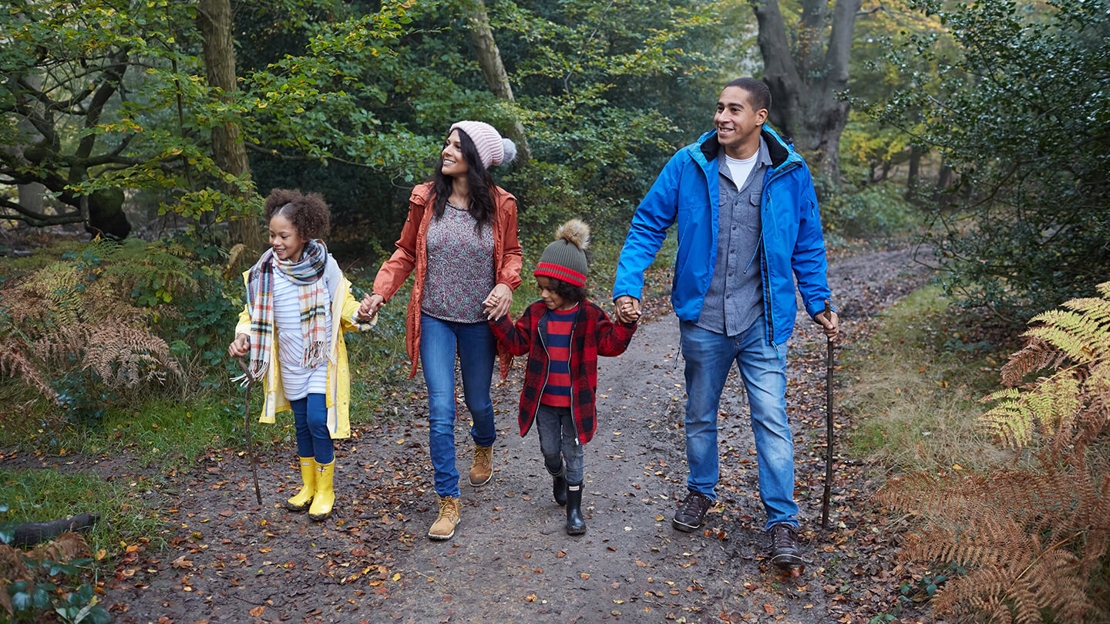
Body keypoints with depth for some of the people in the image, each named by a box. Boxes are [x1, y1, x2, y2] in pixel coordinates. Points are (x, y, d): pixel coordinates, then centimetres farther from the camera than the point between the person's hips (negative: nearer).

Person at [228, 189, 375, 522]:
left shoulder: (325, 265, -9)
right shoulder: (265, 271, -3)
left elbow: (343, 306, 1)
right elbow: (254, 311, 8)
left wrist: (359, 316, -20)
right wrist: (243, 336, -10)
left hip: (322, 358, -3)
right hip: (290, 361, 3)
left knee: (317, 421, -8)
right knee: (302, 423, 11)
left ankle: (325, 491, 10)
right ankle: (308, 487, 29)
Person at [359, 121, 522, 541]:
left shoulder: (500, 205, -6)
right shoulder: (426, 199, -4)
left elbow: (511, 252, 7)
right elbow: (406, 253, 5)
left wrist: (507, 284, -13)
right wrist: (379, 292, -7)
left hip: (478, 320, 0)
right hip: (435, 319, 0)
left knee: (478, 402, 16)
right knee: (440, 411, -5)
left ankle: (483, 447, 53)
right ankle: (448, 502, 8)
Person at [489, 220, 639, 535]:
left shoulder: (589, 316, -9)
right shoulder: (536, 313, -1)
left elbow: (610, 344, -8)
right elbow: (517, 342, 5)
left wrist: (626, 323, -22)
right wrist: (499, 319, -5)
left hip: (575, 401, -2)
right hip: (543, 401, 3)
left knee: (573, 453, 6)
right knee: (550, 449, 15)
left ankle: (574, 510, 17)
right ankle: (558, 479, 47)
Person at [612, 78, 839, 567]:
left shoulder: (790, 172, -3)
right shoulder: (688, 165, -5)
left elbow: (807, 244, 8)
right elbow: (646, 226, 0)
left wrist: (819, 304, 7)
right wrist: (627, 287, -11)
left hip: (762, 323, -1)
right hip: (702, 320, 1)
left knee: (772, 419, -2)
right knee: (700, 414, 17)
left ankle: (782, 522, 12)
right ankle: (701, 491, 40)